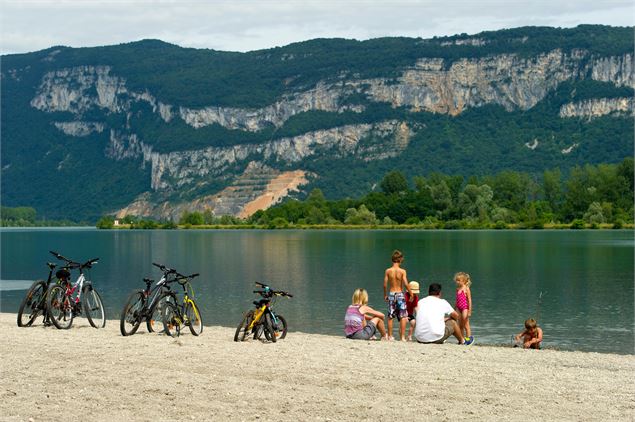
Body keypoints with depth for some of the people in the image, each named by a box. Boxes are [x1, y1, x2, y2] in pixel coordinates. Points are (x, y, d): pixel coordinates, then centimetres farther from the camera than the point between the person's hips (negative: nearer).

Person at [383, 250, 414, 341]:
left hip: (391, 294, 2)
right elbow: (406, 284, -13)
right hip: (400, 294, -2)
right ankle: (402, 336, -1)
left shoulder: (388, 271, -3)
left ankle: (390, 336, 12)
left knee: (390, 317, 9)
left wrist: (385, 295, 11)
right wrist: (411, 293, -1)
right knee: (403, 317, 3)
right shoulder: (402, 271, -9)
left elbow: (385, 284, -2)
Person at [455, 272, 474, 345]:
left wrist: (469, 311, -15)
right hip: (459, 308, 7)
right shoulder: (458, 289, 11)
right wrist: (455, 309, 18)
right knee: (460, 325, 9)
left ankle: (469, 338, 4)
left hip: (465, 308, -7)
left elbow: (469, 300, -11)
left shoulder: (466, 289, -9)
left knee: (465, 325, -4)